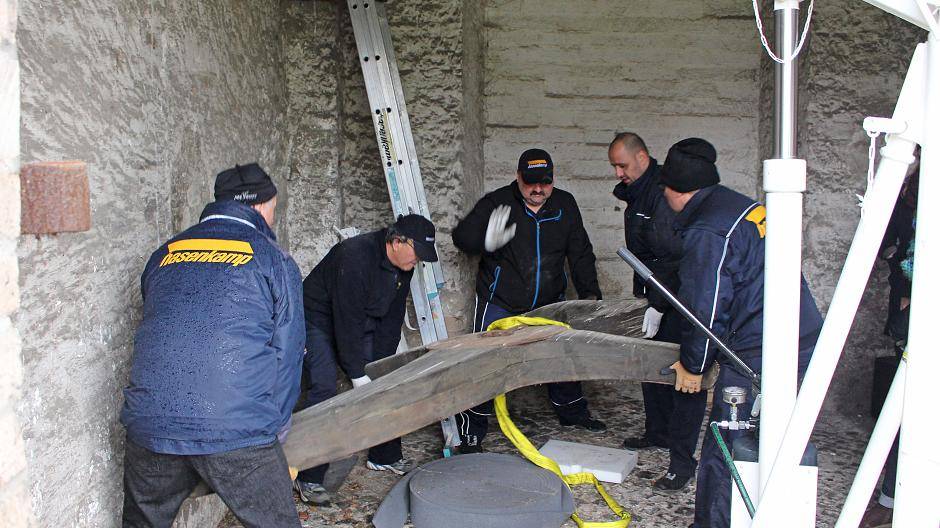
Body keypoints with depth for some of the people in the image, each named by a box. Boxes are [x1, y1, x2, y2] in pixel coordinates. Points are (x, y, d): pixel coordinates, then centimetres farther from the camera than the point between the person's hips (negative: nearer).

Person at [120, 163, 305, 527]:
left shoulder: (164, 254, 17)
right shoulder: (273, 260, 4)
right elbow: (286, 353, 5)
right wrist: (275, 427, 19)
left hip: (150, 425, 4)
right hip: (236, 430, -4)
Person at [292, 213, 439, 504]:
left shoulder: (402, 266, -7)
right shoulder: (355, 257, -34)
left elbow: (392, 317, 0)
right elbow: (347, 320, -33)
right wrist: (358, 374, -29)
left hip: (360, 325, 8)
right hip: (320, 320, -8)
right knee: (324, 389, -19)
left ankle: (385, 456, 23)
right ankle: (308, 478, -14)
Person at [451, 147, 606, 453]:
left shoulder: (565, 205, 1)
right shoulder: (496, 203, -12)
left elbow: (581, 253, 7)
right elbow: (461, 236, -11)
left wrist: (589, 294, -1)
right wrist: (485, 241, -34)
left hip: (549, 303, 4)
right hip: (499, 305, -4)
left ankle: (572, 411, 41)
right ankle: (471, 433, 6)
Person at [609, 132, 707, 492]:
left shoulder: (665, 192, -19)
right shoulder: (636, 192, 14)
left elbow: (674, 256, -24)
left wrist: (657, 306, -22)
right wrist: (641, 295, 17)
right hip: (655, 296, 10)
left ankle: (683, 460, -5)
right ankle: (658, 433, 34)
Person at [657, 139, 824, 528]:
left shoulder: (706, 233, -15)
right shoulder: (746, 207, 15)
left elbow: (705, 311, -13)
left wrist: (693, 365, 2)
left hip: (760, 356, -10)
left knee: (722, 453, 0)